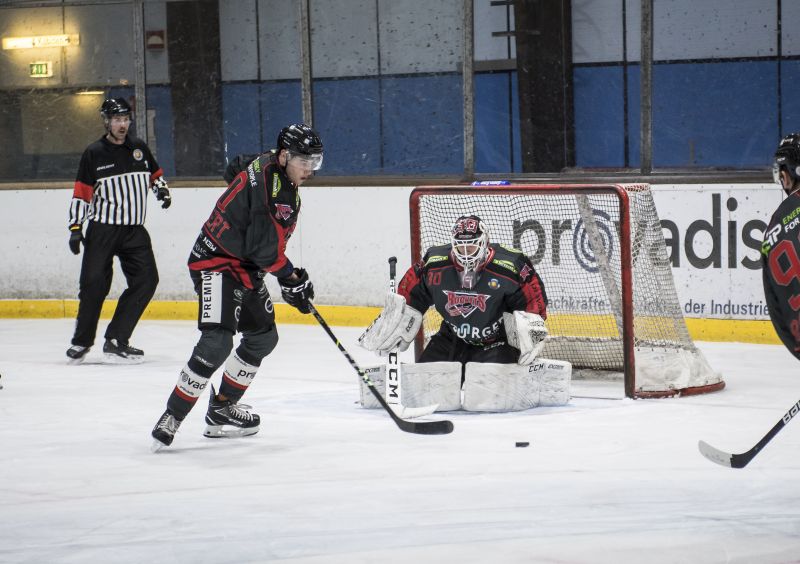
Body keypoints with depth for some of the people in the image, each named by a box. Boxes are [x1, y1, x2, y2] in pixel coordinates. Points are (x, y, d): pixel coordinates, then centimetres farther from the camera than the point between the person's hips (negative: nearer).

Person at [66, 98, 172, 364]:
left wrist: (161, 188, 4)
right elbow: (82, 193, 0)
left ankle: (116, 340, -6)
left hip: (134, 230, 4)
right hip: (102, 228, -4)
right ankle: (82, 341, 9)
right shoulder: (94, 154, 0)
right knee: (94, 283, -9)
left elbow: (155, 173, 25)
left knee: (147, 279, -10)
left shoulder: (139, 148, 10)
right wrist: (75, 226, -6)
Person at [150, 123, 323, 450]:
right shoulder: (265, 180, -23)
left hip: (246, 268, 11)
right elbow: (263, 246, -26)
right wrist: (293, 278, -15)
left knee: (263, 337, 18)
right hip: (216, 263, -11)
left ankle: (222, 408, 27)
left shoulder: (284, 181, 8)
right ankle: (172, 417, -17)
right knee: (216, 343, -22)